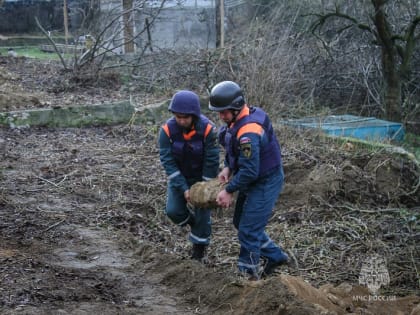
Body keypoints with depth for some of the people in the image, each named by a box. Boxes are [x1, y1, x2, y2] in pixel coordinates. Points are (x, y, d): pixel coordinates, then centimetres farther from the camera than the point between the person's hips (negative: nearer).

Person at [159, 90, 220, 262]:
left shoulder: (208, 129, -29)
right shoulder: (167, 129, -25)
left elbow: (211, 161, -21)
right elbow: (168, 162, -21)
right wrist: (183, 188, -25)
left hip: (201, 176, -2)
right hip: (178, 176, 2)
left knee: (202, 212, 1)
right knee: (173, 211, -5)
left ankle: (199, 248, 23)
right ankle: (194, 224, 28)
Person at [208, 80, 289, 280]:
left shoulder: (248, 132, -31)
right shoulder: (237, 120, -1)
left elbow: (249, 171, -30)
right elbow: (233, 149, 14)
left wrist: (229, 190, -20)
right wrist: (227, 168, -1)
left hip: (265, 183, -10)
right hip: (253, 180, 10)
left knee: (249, 230, -4)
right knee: (240, 222, 19)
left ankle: (248, 275, 10)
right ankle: (275, 256, 30)